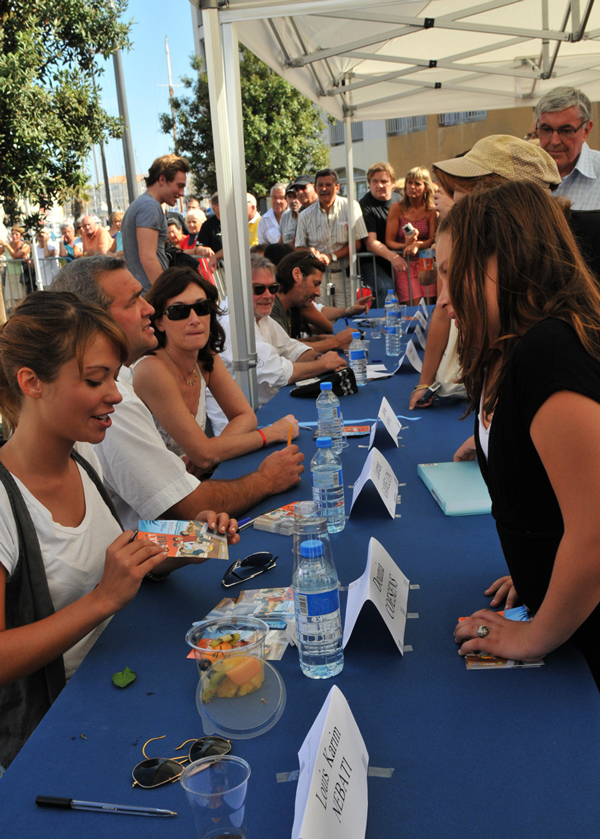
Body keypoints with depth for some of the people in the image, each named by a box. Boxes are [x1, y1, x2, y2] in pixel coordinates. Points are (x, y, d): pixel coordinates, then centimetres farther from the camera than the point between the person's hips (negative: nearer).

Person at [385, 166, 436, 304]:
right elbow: (389, 241, 3)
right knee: (414, 303, -21)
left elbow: (433, 239, 4)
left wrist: (417, 245, -17)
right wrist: (405, 246, -16)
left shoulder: (431, 210, 11)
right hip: (404, 262, -1)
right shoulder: (397, 208, 7)